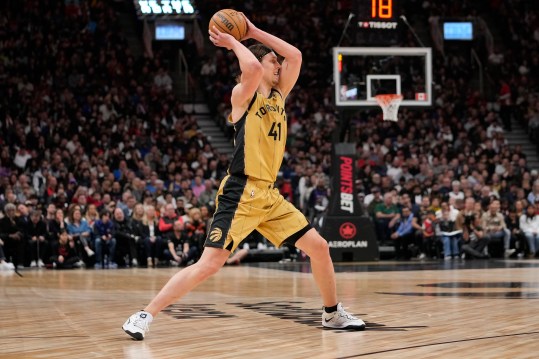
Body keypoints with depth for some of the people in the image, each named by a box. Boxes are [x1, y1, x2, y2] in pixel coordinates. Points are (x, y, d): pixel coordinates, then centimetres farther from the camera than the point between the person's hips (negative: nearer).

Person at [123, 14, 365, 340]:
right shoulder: (243, 95, -5)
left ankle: (333, 313, 24)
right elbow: (252, 68, -27)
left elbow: (295, 56, 8)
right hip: (240, 194, -7)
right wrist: (232, 42, -10)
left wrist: (254, 32, 8)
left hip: (269, 195, 7)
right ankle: (144, 316, -10)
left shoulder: (279, 96, 15)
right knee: (209, 265, -15)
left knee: (319, 246, 7)